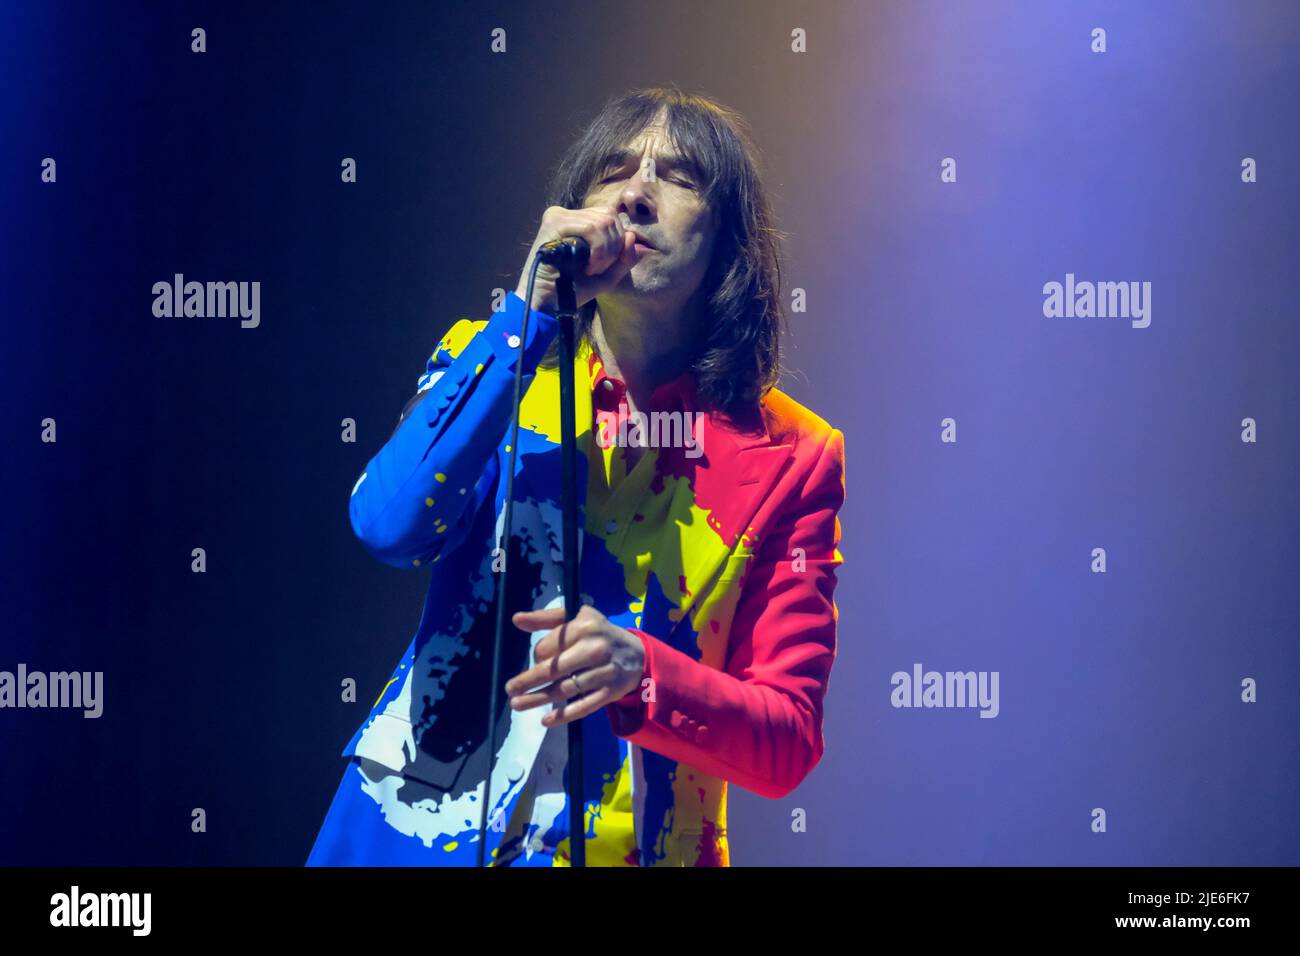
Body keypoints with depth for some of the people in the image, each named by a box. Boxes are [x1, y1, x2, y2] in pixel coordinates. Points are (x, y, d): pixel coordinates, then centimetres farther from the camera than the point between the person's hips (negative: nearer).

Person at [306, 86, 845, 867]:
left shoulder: (789, 458, -3)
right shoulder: (489, 361, 2)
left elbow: (787, 745, -6)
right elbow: (389, 527, -17)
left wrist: (641, 672, -24)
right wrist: (530, 305, -17)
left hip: (626, 846, 0)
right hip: (420, 827, 1)